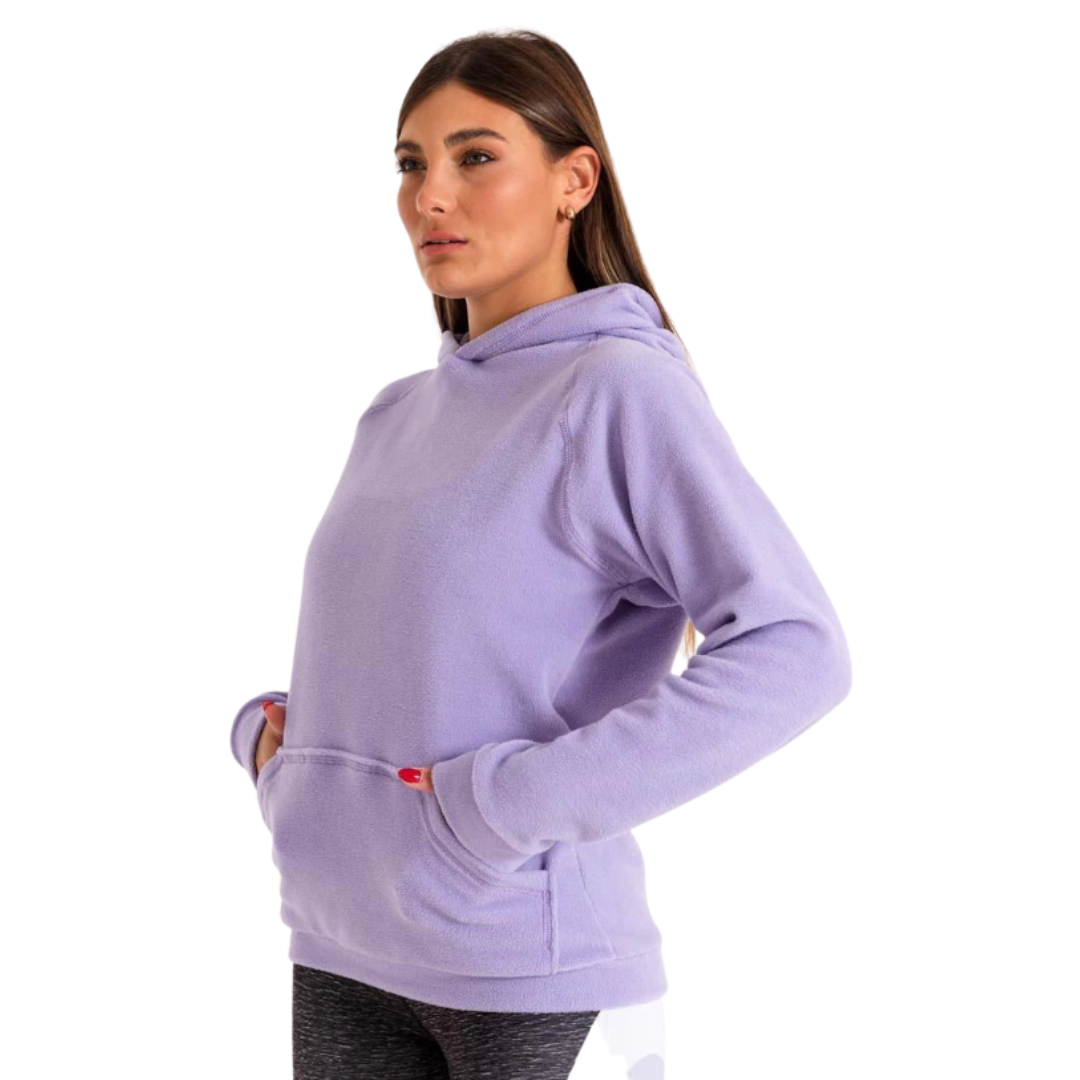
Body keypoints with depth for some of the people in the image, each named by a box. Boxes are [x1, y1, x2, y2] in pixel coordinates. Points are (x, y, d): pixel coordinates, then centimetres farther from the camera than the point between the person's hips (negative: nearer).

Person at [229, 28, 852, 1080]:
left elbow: (795, 651, -22)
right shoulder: (394, 416, 10)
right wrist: (269, 725, 3)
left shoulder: (622, 386, -11)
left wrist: (519, 797, -22)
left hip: (530, 965, -6)